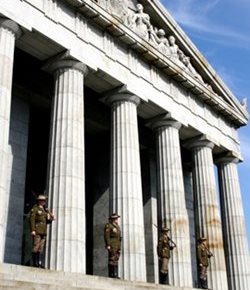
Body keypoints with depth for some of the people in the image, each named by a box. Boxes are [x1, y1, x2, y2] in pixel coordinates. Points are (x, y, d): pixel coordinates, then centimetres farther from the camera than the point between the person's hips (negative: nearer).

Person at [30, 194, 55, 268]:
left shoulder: (45, 210, 21)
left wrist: (51, 219, 1)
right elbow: (32, 220, -9)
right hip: (37, 231, -7)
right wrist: (33, 230, -18)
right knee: (36, 246, -9)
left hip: (43, 231, 7)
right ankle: (35, 263, -8)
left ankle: (39, 263, 0)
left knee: (41, 248, 2)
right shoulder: (34, 209, 0)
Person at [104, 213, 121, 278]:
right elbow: (106, 236, -13)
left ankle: (115, 275, 5)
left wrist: (119, 246, 18)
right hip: (112, 245, -8)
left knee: (116, 260, 5)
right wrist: (108, 245, -20)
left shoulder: (117, 226, 21)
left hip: (117, 245, 9)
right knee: (112, 259, -12)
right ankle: (111, 275, -12)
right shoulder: (108, 225, -5)